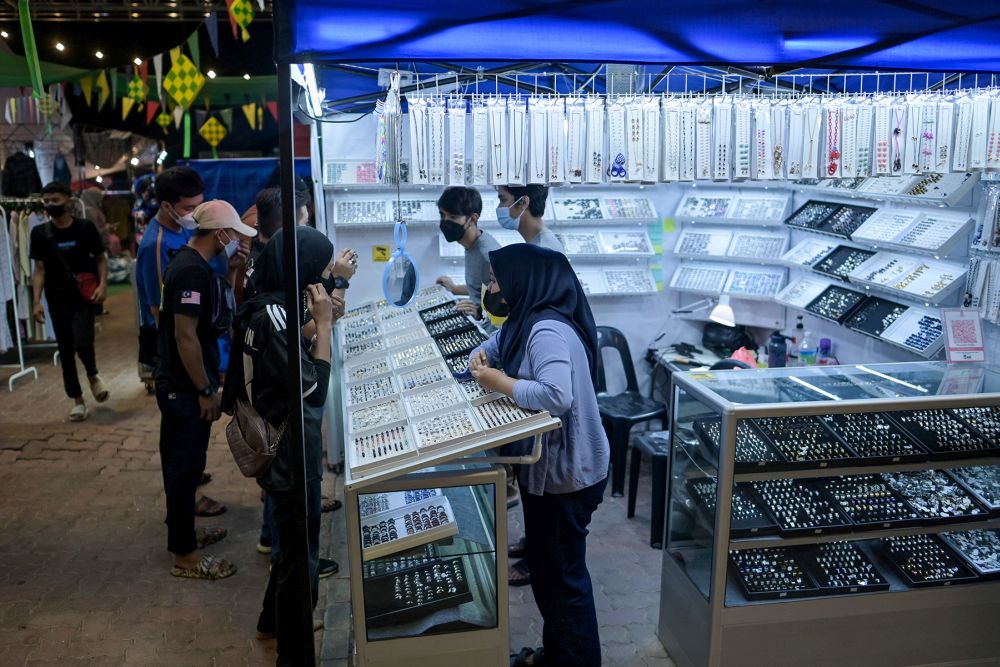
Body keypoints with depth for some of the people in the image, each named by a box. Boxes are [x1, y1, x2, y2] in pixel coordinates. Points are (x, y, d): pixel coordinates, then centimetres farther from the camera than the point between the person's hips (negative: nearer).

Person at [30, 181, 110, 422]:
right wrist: (37, 300, -7)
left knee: (82, 342, -18)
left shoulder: (85, 228, -3)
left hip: (82, 297, -2)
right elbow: (39, 269, 3)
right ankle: (77, 400, 19)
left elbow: (100, 258, 5)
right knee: (65, 350, 6)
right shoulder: (40, 233, 0)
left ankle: (93, 375, 16)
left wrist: (102, 285, -11)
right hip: (57, 299, 2)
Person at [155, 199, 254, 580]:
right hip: (186, 388, -10)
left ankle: (184, 533, 34)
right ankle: (184, 555, 11)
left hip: (181, 385, 10)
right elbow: (185, 334, -25)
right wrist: (206, 391, -20)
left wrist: (231, 273, 5)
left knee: (182, 463, 19)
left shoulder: (193, 263, 9)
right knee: (185, 466, 0)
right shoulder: (192, 270, -22)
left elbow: (218, 317, 17)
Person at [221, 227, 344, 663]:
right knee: (301, 553, 6)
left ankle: (274, 621, 47)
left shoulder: (273, 305, 3)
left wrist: (321, 323, 0)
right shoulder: (272, 316, -26)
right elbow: (315, 391, -25)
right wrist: (324, 325, -21)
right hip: (291, 453, -10)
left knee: (294, 541, 26)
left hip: (288, 446, 10)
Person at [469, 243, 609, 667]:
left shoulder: (548, 331, -26)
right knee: (546, 567, 23)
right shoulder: (526, 321, 6)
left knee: (563, 574, 5)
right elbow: (497, 345, 23)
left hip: (566, 474, -10)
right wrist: (481, 358, 0)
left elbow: (556, 397, -39)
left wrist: (497, 381, -28)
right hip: (546, 467, 10)